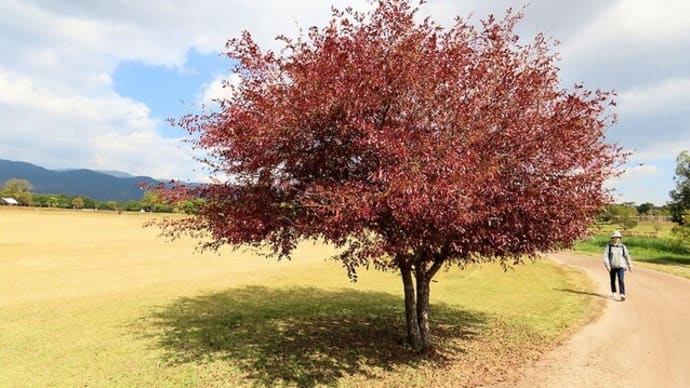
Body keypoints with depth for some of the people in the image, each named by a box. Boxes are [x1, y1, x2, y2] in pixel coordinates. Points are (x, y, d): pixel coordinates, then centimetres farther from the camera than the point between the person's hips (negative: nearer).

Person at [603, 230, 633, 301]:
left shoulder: (623, 246, 0)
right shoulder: (609, 246, -4)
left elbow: (627, 256, 8)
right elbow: (605, 256, -10)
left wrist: (630, 266, 11)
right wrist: (607, 265, -20)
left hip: (620, 266, -1)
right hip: (612, 266, 1)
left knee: (621, 280, -14)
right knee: (613, 280, 13)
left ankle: (622, 295, -18)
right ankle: (613, 293, 32)